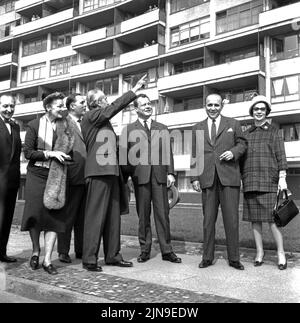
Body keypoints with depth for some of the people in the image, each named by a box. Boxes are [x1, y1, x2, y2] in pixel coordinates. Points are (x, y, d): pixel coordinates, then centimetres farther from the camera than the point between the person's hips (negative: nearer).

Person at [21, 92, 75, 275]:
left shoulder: (67, 127, 6)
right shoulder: (35, 125, 0)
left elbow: (69, 151, 11)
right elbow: (28, 152, -4)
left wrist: (62, 156, -10)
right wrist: (49, 153, -15)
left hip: (57, 177, 2)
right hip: (37, 175, -1)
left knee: (55, 216, -3)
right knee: (35, 214, 2)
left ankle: (47, 260, 4)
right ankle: (36, 251, 26)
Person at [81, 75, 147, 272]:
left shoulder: (105, 121, 25)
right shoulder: (92, 115, -1)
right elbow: (115, 107, -12)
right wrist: (135, 91, -9)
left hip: (111, 171, 9)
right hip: (99, 172, -9)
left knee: (114, 215, 9)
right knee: (96, 215, -7)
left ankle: (112, 255, 16)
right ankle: (89, 259, -1)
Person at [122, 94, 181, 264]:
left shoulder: (162, 128, 18)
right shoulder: (130, 129, 12)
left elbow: (168, 152, 12)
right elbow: (126, 153, 7)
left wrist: (170, 172, 1)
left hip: (159, 174, 1)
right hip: (140, 175, -1)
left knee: (162, 213, 0)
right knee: (143, 214, 3)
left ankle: (167, 250, 6)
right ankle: (145, 249, 13)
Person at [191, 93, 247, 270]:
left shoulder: (233, 124, 13)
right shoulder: (198, 128, 16)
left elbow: (242, 143, 12)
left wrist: (234, 152, -10)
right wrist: (194, 177, 4)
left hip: (229, 177, -1)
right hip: (208, 179, 1)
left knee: (231, 219, -1)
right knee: (208, 219, 4)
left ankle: (234, 258, 9)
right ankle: (208, 257, 13)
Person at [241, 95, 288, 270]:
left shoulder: (274, 131, 8)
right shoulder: (247, 134, 15)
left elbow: (281, 155, 1)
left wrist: (282, 178, -8)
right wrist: (240, 179, 10)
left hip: (269, 180, -3)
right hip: (250, 181, 3)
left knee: (272, 217, -7)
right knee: (254, 218, 4)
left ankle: (281, 253, 4)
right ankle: (260, 252, 14)